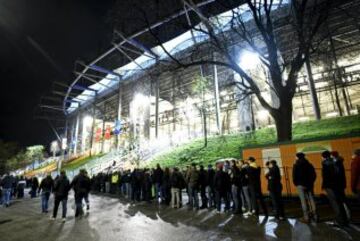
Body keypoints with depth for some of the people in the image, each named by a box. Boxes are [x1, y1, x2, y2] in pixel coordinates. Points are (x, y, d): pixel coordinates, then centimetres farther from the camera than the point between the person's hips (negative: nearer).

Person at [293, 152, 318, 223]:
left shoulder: (296, 166, -8)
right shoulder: (310, 165, 7)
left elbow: (294, 176, -11)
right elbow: (314, 175, 8)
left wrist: (296, 184, 4)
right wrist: (311, 182, 16)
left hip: (301, 185, -5)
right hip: (309, 185, 5)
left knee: (303, 201, -1)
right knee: (311, 200, 11)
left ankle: (306, 217, 1)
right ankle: (315, 216, 16)